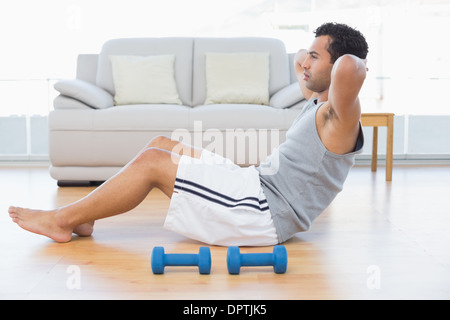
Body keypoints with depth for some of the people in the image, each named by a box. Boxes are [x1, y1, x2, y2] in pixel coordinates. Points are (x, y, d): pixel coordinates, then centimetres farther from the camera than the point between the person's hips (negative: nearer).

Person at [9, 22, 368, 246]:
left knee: (152, 162, -15)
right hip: (256, 184, 10)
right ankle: (82, 218, 12)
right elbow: (300, 61, 35)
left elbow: (349, 68, -39)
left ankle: (62, 219, 1)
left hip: (266, 214, -10)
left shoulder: (339, 118, -16)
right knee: (162, 145, 8)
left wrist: (354, 66, -18)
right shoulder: (317, 103, 14)